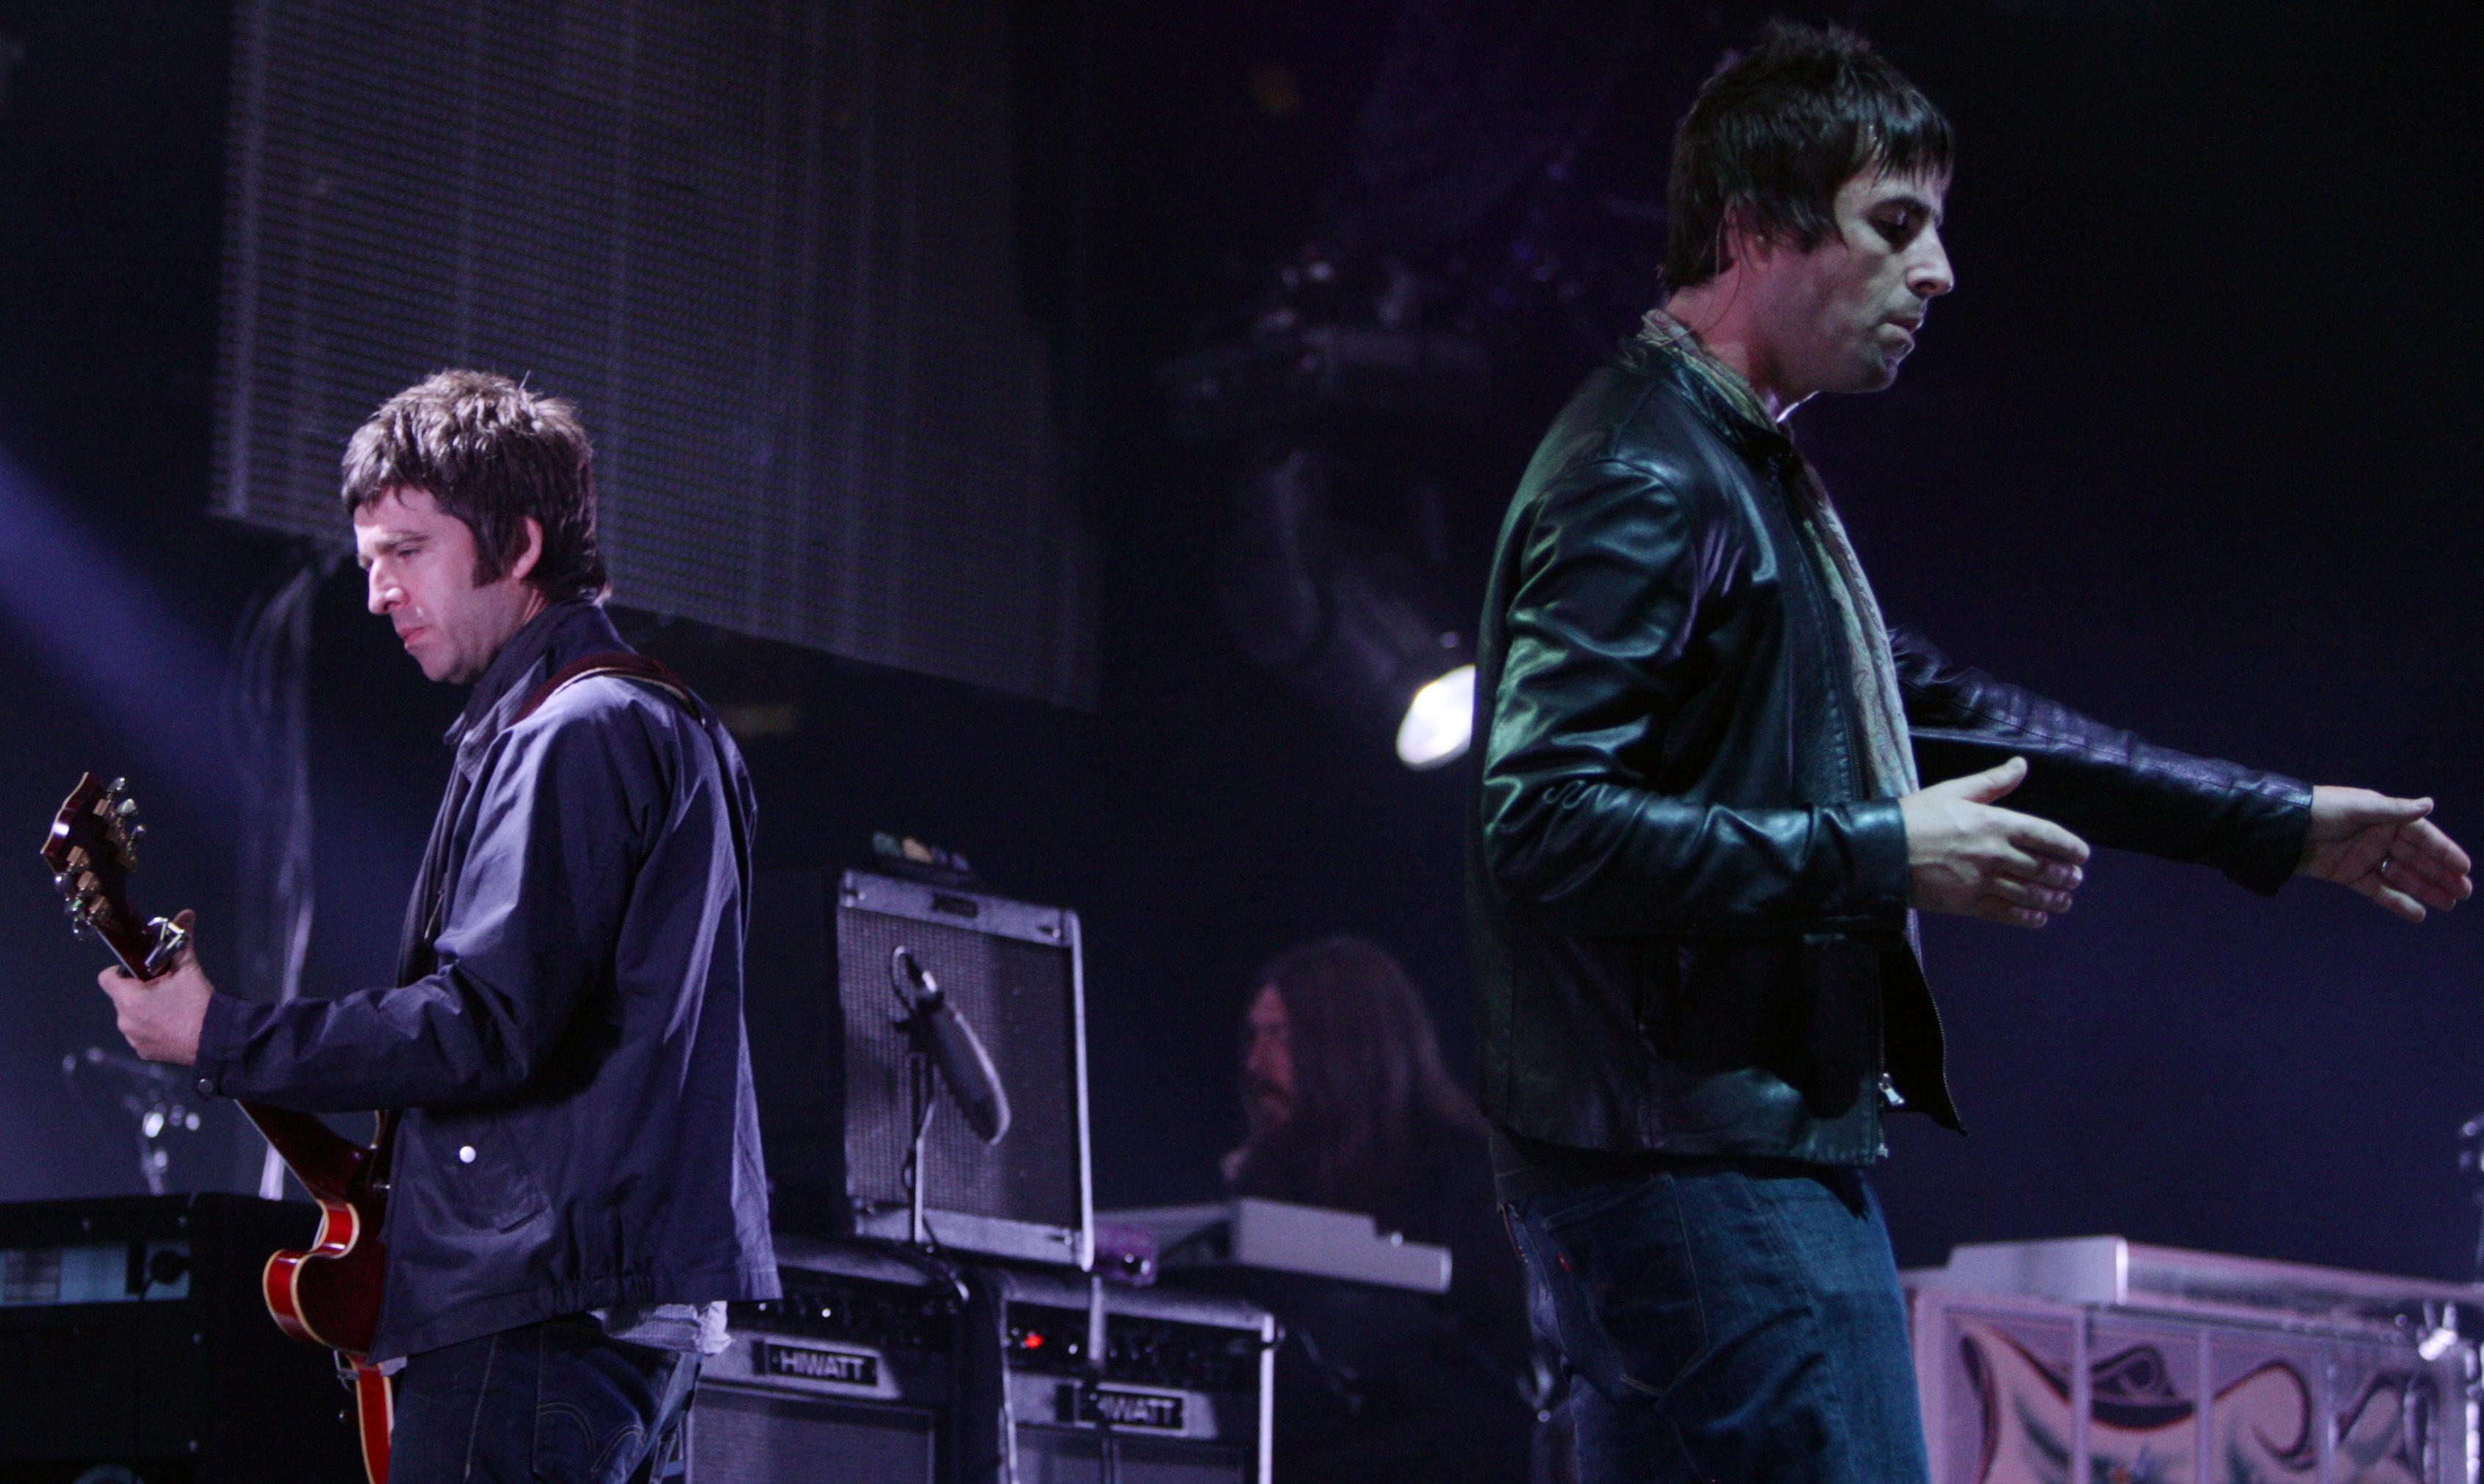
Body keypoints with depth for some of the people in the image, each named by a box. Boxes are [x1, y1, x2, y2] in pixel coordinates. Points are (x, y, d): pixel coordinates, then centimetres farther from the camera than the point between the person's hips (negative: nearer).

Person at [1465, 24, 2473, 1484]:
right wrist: (1883, 857, -20)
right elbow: (1543, 818, -23)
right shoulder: (1645, 483, -14)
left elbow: (1942, 705, 27)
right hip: (1704, 1169, -11)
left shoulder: (1757, 474, 20)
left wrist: (2280, 824, 27)